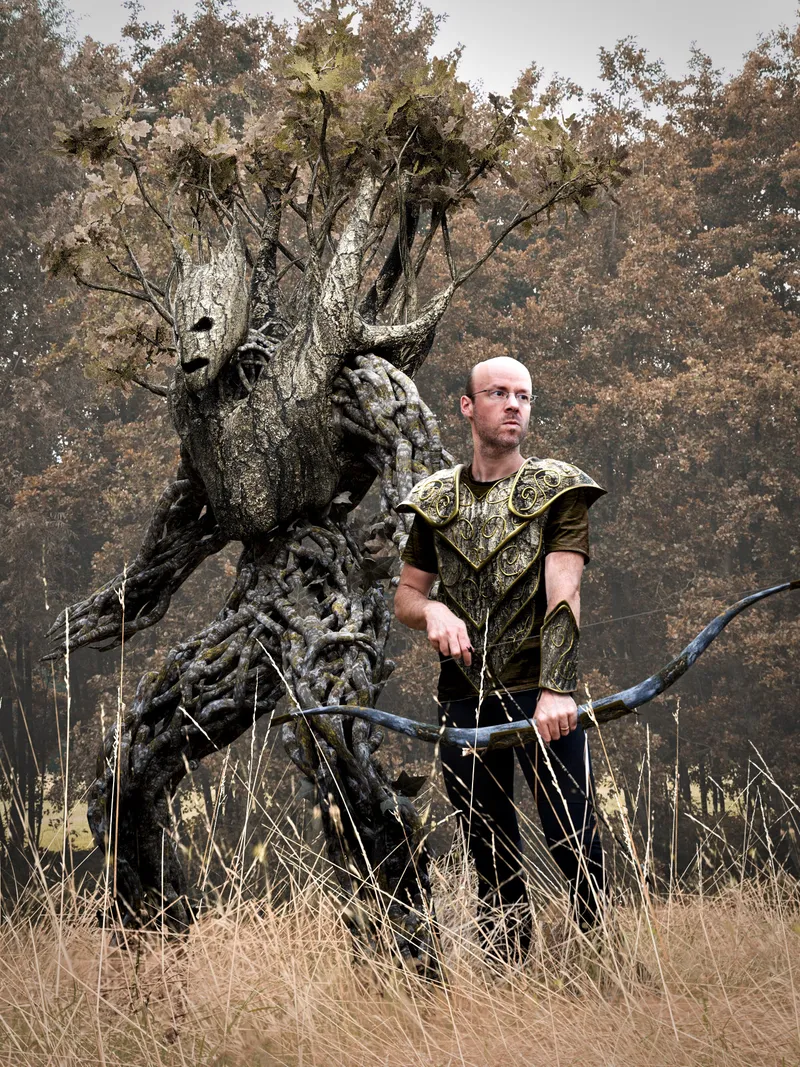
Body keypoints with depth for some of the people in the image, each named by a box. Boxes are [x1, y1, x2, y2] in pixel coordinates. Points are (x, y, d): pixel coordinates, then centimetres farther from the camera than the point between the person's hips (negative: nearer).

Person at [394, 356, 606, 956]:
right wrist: (432, 611, -7)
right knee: (491, 857, 8)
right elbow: (406, 594, 19)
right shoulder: (436, 501, 11)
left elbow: (563, 593, -12)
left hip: (540, 694, -3)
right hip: (465, 697, 3)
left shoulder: (556, 491, 1)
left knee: (573, 839, -11)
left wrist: (555, 691, -24)